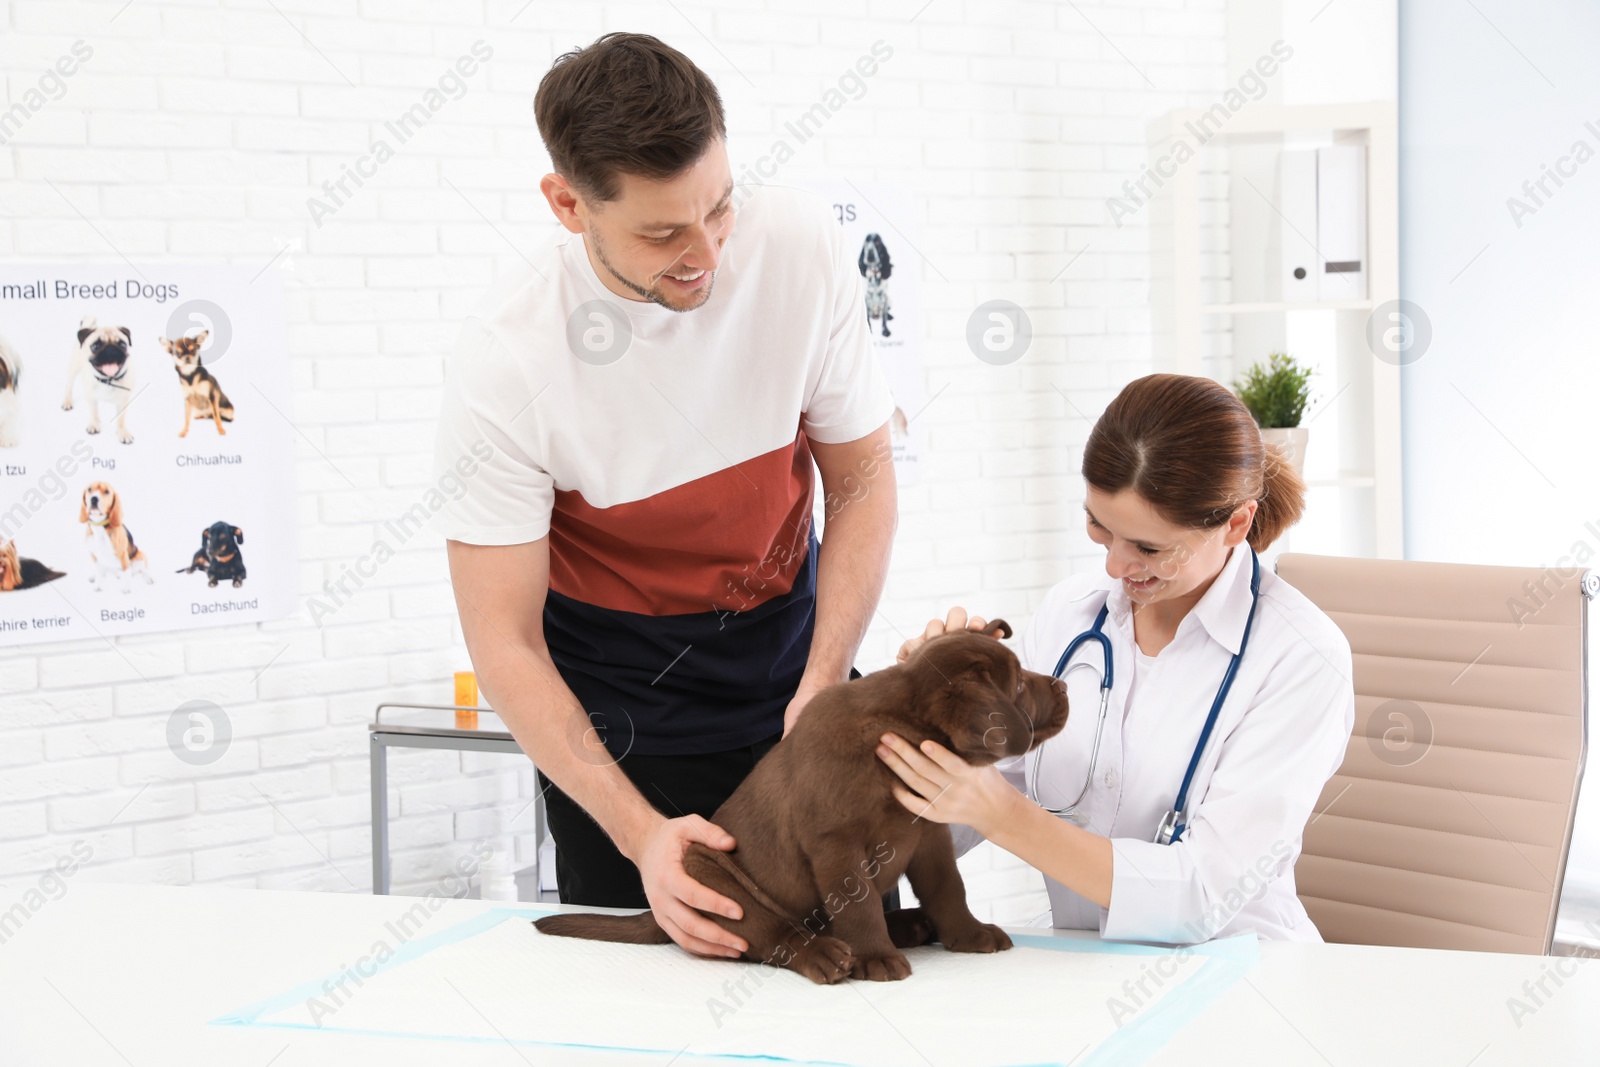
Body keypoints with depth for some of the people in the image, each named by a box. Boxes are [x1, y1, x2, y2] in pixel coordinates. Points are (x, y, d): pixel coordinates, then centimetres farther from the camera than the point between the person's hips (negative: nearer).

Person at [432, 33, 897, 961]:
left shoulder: (800, 245, -16)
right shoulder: (505, 363, -24)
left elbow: (862, 478, -5)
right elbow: (506, 642, -20)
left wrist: (824, 683, -17)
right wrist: (638, 832, -31)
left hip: (790, 679, 3)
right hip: (622, 725, -3)